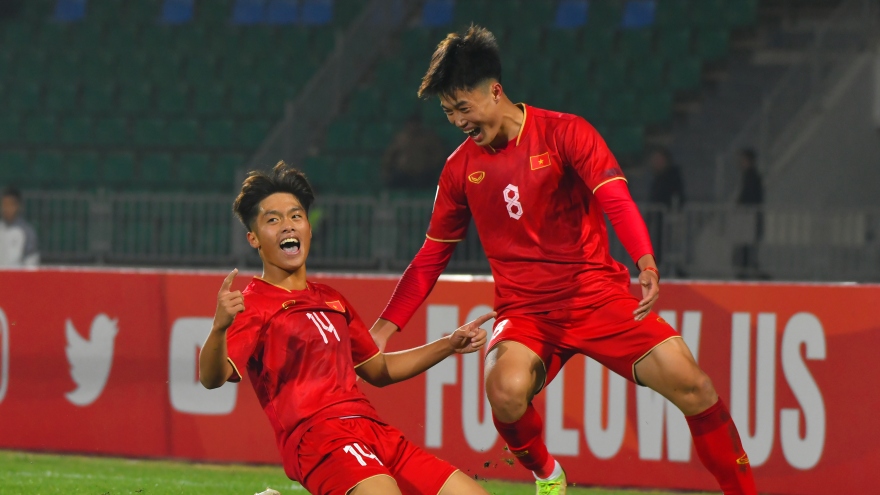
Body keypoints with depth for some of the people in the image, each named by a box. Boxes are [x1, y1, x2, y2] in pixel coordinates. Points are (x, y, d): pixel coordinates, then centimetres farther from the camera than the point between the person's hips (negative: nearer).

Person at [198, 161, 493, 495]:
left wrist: (449, 345, 28)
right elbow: (213, 378, -16)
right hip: (317, 437, -8)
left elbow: (379, 369, 37)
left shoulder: (331, 301, 25)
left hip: (374, 430, 8)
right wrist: (220, 327, -37)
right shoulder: (254, 305, 1)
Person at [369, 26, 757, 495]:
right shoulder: (460, 168, 6)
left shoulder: (564, 133, -5)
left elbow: (617, 201, -17)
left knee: (690, 383, -17)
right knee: (506, 389, -31)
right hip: (525, 312, 1)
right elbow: (431, 257, 15)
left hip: (598, 296, -1)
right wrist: (382, 328, 8)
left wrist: (646, 265, -36)